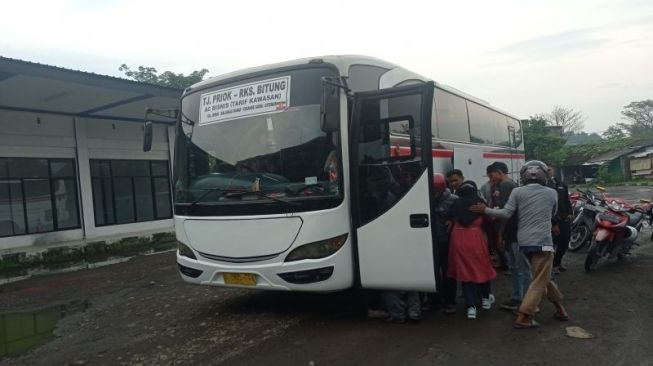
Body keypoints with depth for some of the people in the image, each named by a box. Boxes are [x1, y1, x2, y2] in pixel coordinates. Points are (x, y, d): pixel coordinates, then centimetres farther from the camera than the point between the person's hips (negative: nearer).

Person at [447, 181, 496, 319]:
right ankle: (485, 298, 34)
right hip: (475, 236, -1)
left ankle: (471, 306, 2)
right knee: (481, 267, 17)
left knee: (464, 269, 6)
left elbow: (452, 220, 6)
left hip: (458, 237, 2)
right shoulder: (479, 202, 3)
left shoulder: (456, 203, 9)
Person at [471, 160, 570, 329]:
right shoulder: (551, 193, 5)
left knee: (543, 277, 20)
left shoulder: (517, 192, 1)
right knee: (539, 282, 0)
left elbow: (506, 213, -5)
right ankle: (523, 317, -6)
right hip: (542, 242, -3)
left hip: (524, 242, 3)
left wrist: (485, 210, 6)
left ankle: (560, 308, 29)